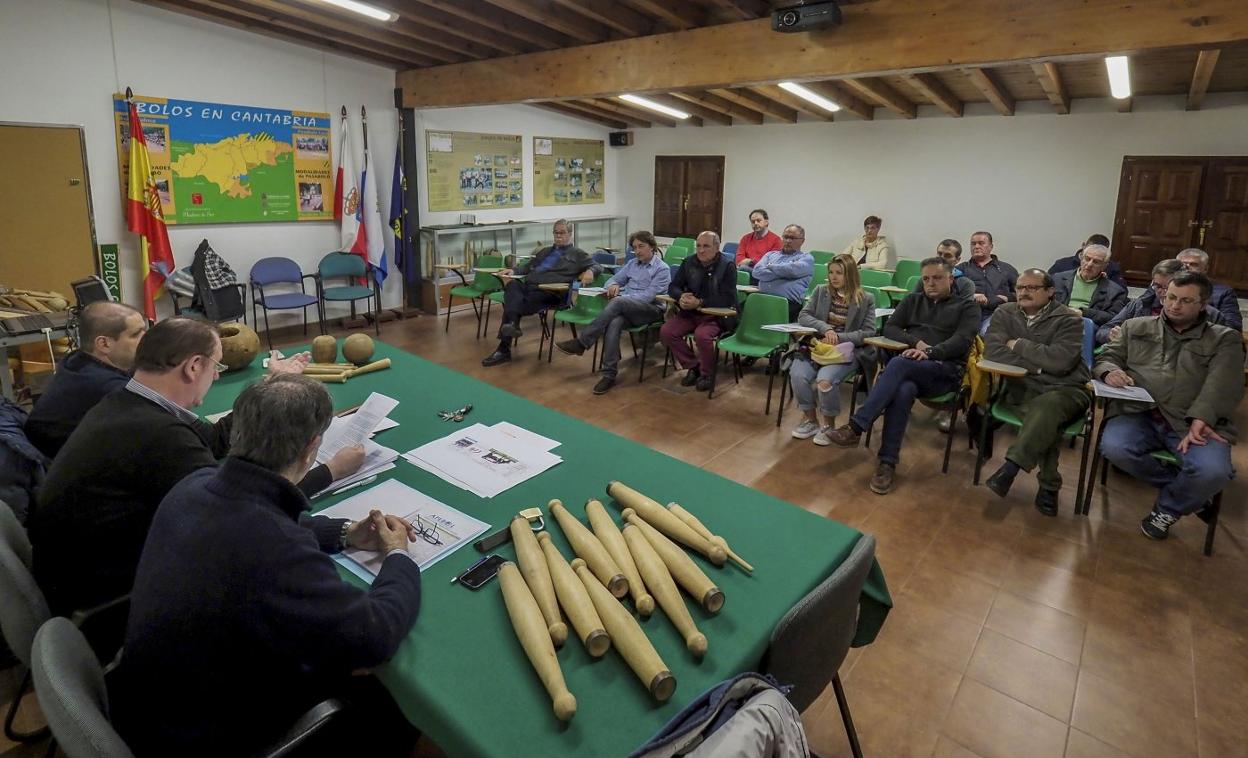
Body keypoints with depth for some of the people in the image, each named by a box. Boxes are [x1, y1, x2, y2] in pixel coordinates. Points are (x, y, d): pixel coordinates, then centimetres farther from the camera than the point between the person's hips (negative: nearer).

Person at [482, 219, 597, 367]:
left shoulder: (578, 254, 18)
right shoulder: (545, 251, 36)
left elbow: (597, 266, 9)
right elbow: (528, 266, 35)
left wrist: (590, 271, -15)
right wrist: (513, 270, 15)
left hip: (549, 291, -5)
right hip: (527, 285, 6)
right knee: (512, 285, -31)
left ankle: (504, 348, -38)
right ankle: (512, 324, -47)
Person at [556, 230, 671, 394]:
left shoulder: (662, 269, 1)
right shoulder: (632, 264, 22)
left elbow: (649, 295, -10)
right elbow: (614, 279, 22)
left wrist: (622, 297, -17)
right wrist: (613, 285, -5)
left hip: (650, 309, -4)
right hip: (625, 309, 4)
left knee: (617, 302, -35)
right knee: (614, 323, -34)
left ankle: (581, 342, -34)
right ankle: (609, 373, -36)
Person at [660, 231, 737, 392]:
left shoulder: (728, 266, -9)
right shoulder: (688, 262, 6)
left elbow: (728, 299, -16)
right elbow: (673, 287, 9)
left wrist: (700, 303, -26)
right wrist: (681, 297, -16)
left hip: (716, 315, -5)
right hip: (689, 313, 5)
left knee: (701, 335, -34)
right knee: (666, 332, -17)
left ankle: (707, 373, -5)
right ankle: (693, 366, 2)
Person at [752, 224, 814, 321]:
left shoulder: (807, 258, 15)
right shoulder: (771, 254, 27)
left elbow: (792, 269, -7)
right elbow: (756, 271, 8)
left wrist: (771, 266, 9)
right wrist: (782, 273, 1)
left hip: (788, 303, -4)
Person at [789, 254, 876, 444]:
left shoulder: (866, 299, 1)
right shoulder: (821, 291, 10)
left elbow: (869, 333, -3)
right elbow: (803, 316, 2)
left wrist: (839, 338, -16)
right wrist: (825, 328, -16)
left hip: (846, 351, -3)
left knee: (825, 379, -32)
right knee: (798, 375, -27)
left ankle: (829, 424, -5)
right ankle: (810, 418, -2)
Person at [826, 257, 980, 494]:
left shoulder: (967, 306, 15)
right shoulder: (912, 300, 26)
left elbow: (962, 340, -3)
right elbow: (889, 328, 13)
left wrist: (930, 352, -21)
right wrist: (917, 342, -6)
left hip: (946, 371, -3)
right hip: (909, 368, 3)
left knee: (898, 364, -36)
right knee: (903, 390, -36)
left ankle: (856, 427, -41)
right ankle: (888, 462, -35)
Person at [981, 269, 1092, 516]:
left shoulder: (1068, 319, -1)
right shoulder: (1005, 313, 8)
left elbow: (1060, 360, -17)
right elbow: (992, 351, -8)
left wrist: (1019, 345, -8)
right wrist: (1035, 365, -12)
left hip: (1066, 389, -2)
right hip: (1022, 388, 2)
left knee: (1048, 407, -36)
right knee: (1046, 421, -29)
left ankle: (1010, 467, -37)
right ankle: (1049, 485, -18)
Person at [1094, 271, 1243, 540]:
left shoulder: (1225, 338, 14)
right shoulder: (1135, 327, 20)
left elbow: (1223, 386, -1)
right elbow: (1107, 357, 16)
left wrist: (1200, 421, -19)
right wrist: (1110, 371, -12)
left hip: (1196, 422, -1)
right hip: (1138, 413, 1)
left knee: (1213, 471, -30)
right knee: (1114, 448, -31)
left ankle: (1169, 506, 5)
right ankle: (1184, 489, -2)